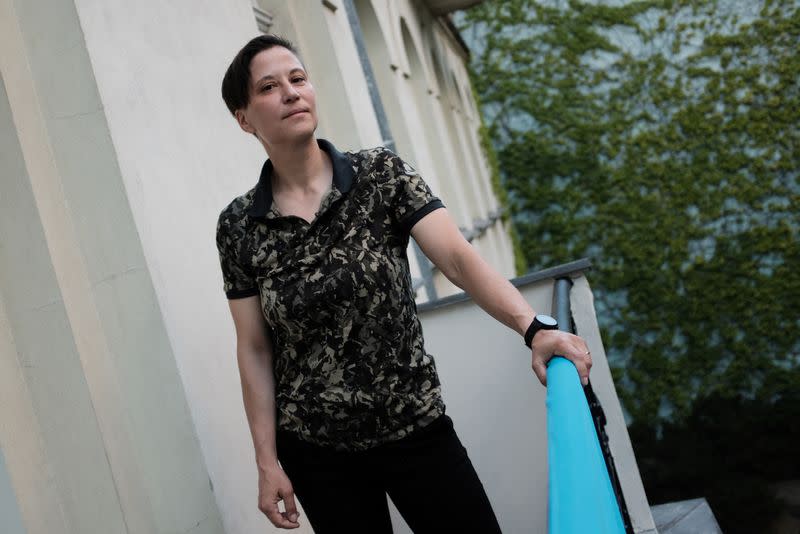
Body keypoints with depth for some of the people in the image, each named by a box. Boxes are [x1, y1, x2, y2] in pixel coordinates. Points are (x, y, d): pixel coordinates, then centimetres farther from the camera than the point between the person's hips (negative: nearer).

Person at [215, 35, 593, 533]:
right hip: (316, 451, 1)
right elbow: (254, 350, 0)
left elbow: (458, 257, -16)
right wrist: (268, 462, -2)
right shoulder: (239, 226, -3)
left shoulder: (382, 173, -5)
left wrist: (534, 327, -31)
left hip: (417, 429, 0)